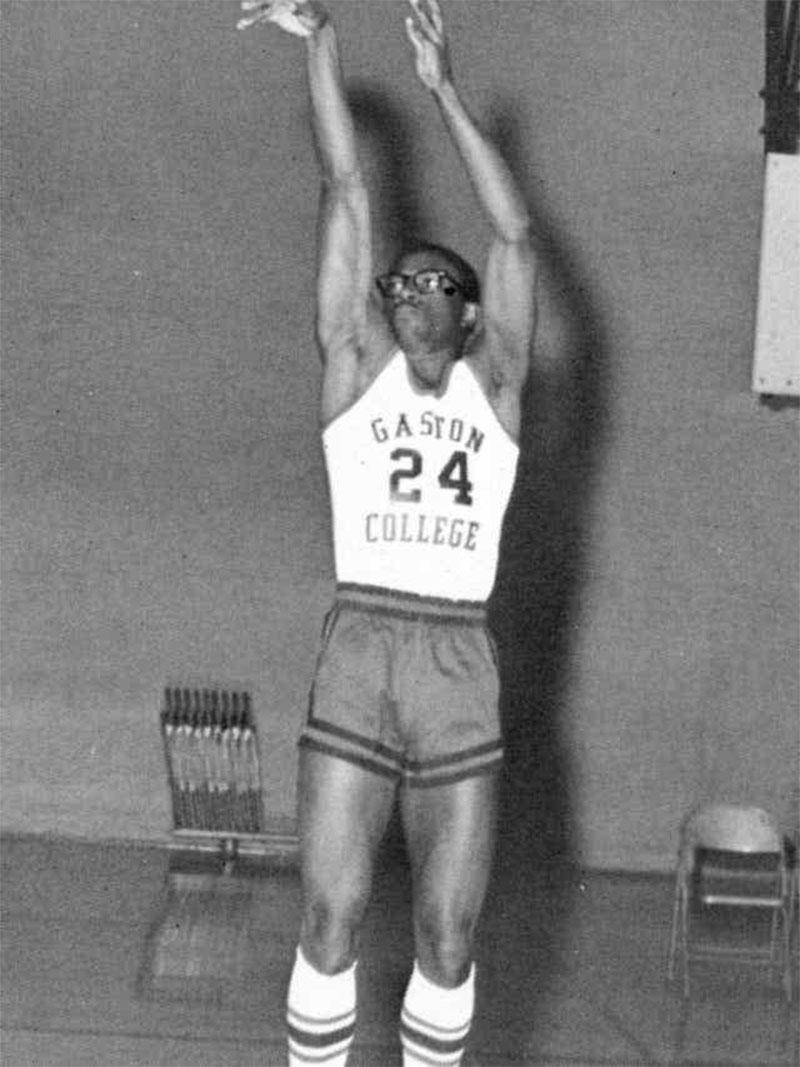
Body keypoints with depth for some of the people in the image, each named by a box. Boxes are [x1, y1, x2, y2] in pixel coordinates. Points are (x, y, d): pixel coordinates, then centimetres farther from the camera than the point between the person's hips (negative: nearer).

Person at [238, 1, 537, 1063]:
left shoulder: (493, 383, 11)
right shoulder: (357, 367, 11)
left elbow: (515, 237, 1)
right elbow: (347, 195, 6)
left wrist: (442, 88, -1)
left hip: (462, 669, 1)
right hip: (358, 651, 0)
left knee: (448, 936, 4)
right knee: (331, 919, 0)